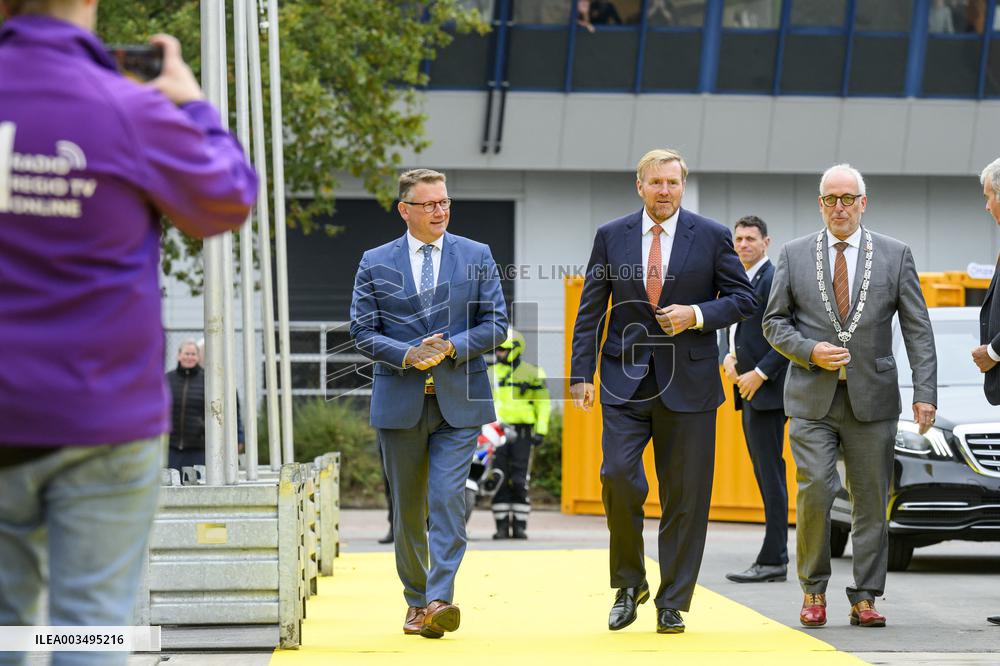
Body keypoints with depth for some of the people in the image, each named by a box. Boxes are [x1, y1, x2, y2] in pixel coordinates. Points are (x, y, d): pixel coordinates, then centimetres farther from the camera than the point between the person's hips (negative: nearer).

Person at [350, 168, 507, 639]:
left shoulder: (477, 257, 6)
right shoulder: (375, 264, 6)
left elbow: (496, 323, 4)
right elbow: (362, 331, 3)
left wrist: (453, 347, -13)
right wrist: (406, 354, -14)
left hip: (458, 401, -1)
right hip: (400, 401, 1)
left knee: (447, 500, -15)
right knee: (407, 508, 8)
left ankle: (440, 600, -21)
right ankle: (416, 601, 20)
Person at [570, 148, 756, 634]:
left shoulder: (711, 237, 3)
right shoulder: (611, 237, 6)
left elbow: (743, 298, 5)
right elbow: (590, 311, 7)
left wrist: (698, 315, -12)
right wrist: (581, 374, -1)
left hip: (687, 380, 0)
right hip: (626, 379, 0)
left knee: (685, 495, 1)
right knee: (618, 476, -13)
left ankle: (672, 604, 11)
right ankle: (629, 583, 7)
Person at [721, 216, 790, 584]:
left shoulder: (774, 280, -12)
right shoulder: (741, 282, 18)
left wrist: (759, 373, -19)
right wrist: (729, 357, 6)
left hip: (767, 391, -10)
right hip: (749, 392, 10)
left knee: (771, 475, -9)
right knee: (765, 475, 11)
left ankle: (772, 561, -9)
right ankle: (775, 557, 14)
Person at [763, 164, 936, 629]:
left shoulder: (895, 256, 5)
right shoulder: (794, 256, 6)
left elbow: (918, 329, 3)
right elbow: (774, 323, 10)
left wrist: (925, 393, -5)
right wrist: (809, 352, -9)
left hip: (872, 397, 1)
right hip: (813, 398, 0)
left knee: (871, 503, 2)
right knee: (814, 493, -10)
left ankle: (865, 599, 8)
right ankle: (813, 592, 5)